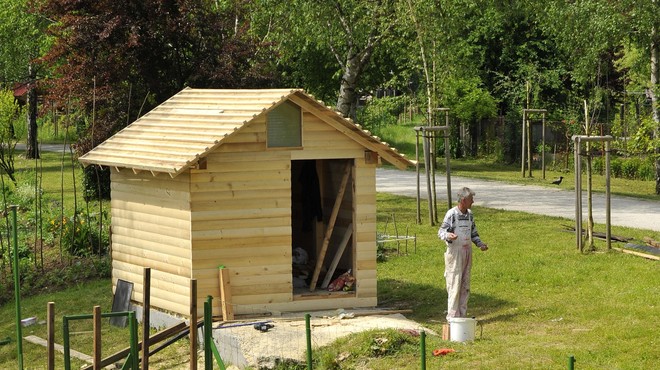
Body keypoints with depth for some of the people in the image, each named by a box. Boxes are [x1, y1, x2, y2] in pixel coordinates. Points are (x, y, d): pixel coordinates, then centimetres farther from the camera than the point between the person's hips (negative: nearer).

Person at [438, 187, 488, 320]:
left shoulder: (469, 214, 10)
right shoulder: (451, 214, -12)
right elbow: (441, 231, -12)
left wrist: (480, 244, 6)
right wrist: (448, 236, -34)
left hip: (467, 252, 7)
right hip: (455, 252, -7)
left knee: (465, 286, 10)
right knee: (454, 285, -7)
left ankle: (462, 315, 17)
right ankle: (452, 316, -4)